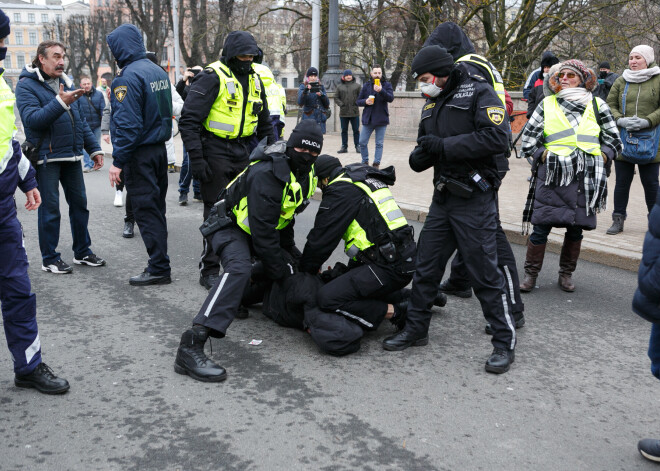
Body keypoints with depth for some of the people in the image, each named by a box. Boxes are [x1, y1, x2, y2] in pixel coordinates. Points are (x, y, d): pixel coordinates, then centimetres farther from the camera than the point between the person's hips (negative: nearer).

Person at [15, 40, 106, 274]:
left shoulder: (66, 84, 14)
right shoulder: (27, 85, -7)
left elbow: (81, 121, 18)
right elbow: (32, 119, -21)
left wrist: (94, 149, 12)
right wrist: (60, 103, -30)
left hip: (72, 156, 6)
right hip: (46, 158, -6)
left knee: (79, 203, 11)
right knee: (50, 209, -1)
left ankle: (82, 251, 23)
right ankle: (49, 258, 11)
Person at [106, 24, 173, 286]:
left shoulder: (129, 76, -17)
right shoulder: (158, 72, 11)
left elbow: (127, 124, -22)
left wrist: (118, 161, -18)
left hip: (139, 154, -9)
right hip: (160, 149, 9)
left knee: (146, 211, -3)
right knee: (156, 207, 15)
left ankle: (159, 268, 0)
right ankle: (159, 262, 23)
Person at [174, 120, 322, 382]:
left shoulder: (304, 173, -1)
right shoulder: (266, 174, -31)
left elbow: (285, 217, 13)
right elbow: (263, 233, -29)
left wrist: (291, 253, 14)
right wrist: (282, 272, -20)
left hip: (265, 230, 10)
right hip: (231, 226, -10)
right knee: (239, 268, -36)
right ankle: (191, 346, -46)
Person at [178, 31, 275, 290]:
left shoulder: (254, 80, 12)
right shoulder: (211, 78, -11)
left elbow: (264, 123, 22)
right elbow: (188, 120, -14)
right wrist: (196, 159, -19)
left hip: (243, 154, 7)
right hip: (216, 154, -6)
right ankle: (209, 270, 7)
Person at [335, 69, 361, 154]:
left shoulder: (357, 85, 5)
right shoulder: (340, 86, 7)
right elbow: (336, 97, 8)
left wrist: (357, 103, -8)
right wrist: (341, 104, -7)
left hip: (354, 112, -1)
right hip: (343, 112, 1)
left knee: (356, 130, 3)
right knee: (344, 130, 7)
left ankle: (357, 146, 11)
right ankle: (344, 147, 14)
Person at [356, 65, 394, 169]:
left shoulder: (387, 85, 1)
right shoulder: (366, 86, 8)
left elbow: (391, 98, -16)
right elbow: (358, 101, 10)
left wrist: (381, 90, -32)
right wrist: (365, 101, -13)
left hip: (381, 119, -2)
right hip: (368, 119, 2)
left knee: (379, 144, 3)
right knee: (362, 142, 4)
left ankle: (376, 164, 12)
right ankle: (365, 162, 20)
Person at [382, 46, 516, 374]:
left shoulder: (478, 92, -7)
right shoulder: (432, 103, 17)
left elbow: (498, 138, -20)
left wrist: (444, 146, -18)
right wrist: (419, 157, -3)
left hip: (474, 200, -7)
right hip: (442, 199, 7)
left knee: (484, 273, -3)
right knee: (426, 266, 12)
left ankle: (505, 343, 11)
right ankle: (415, 329, 28)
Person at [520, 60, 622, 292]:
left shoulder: (597, 105, 12)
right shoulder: (546, 104, 10)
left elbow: (614, 141, 15)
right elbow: (528, 139, 9)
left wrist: (600, 158, 0)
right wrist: (544, 155, -4)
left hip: (585, 178, 1)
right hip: (551, 175, -1)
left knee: (576, 228, 7)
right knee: (541, 227, -5)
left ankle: (566, 274, 23)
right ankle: (530, 274, 7)